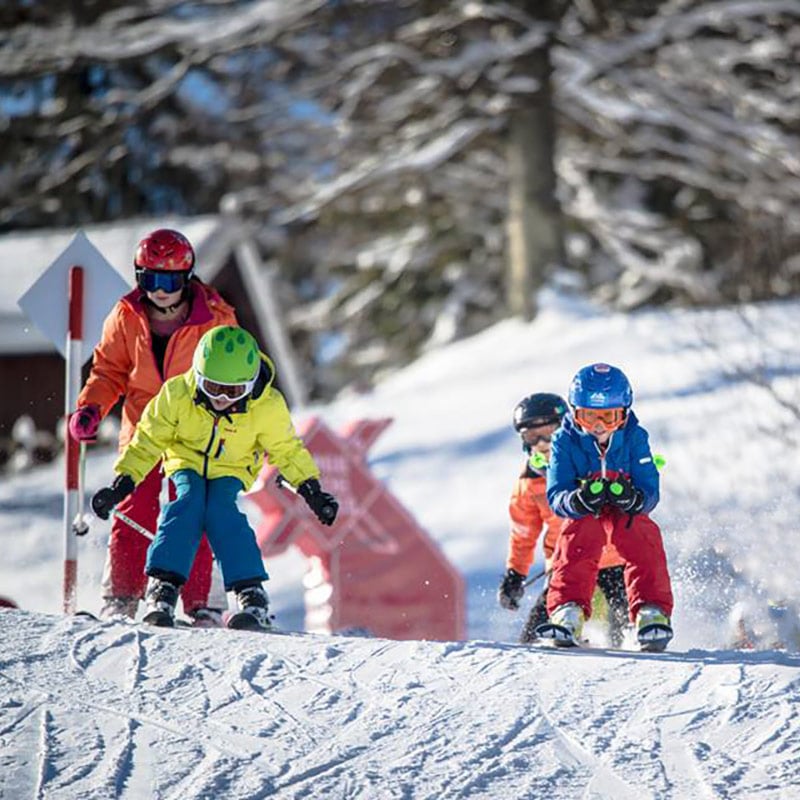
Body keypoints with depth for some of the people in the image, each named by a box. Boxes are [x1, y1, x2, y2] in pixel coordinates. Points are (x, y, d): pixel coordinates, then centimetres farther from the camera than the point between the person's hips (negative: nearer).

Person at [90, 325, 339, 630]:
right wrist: (121, 485, -16)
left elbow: (287, 451, -4)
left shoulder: (267, 407, -22)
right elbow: (148, 442, -11)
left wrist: (311, 490, -9)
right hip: (187, 463, 1)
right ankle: (163, 587, -30)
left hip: (231, 472, 0)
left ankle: (251, 594, -29)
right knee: (187, 504, -29)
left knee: (222, 511, -28)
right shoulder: (177, 395, -23)